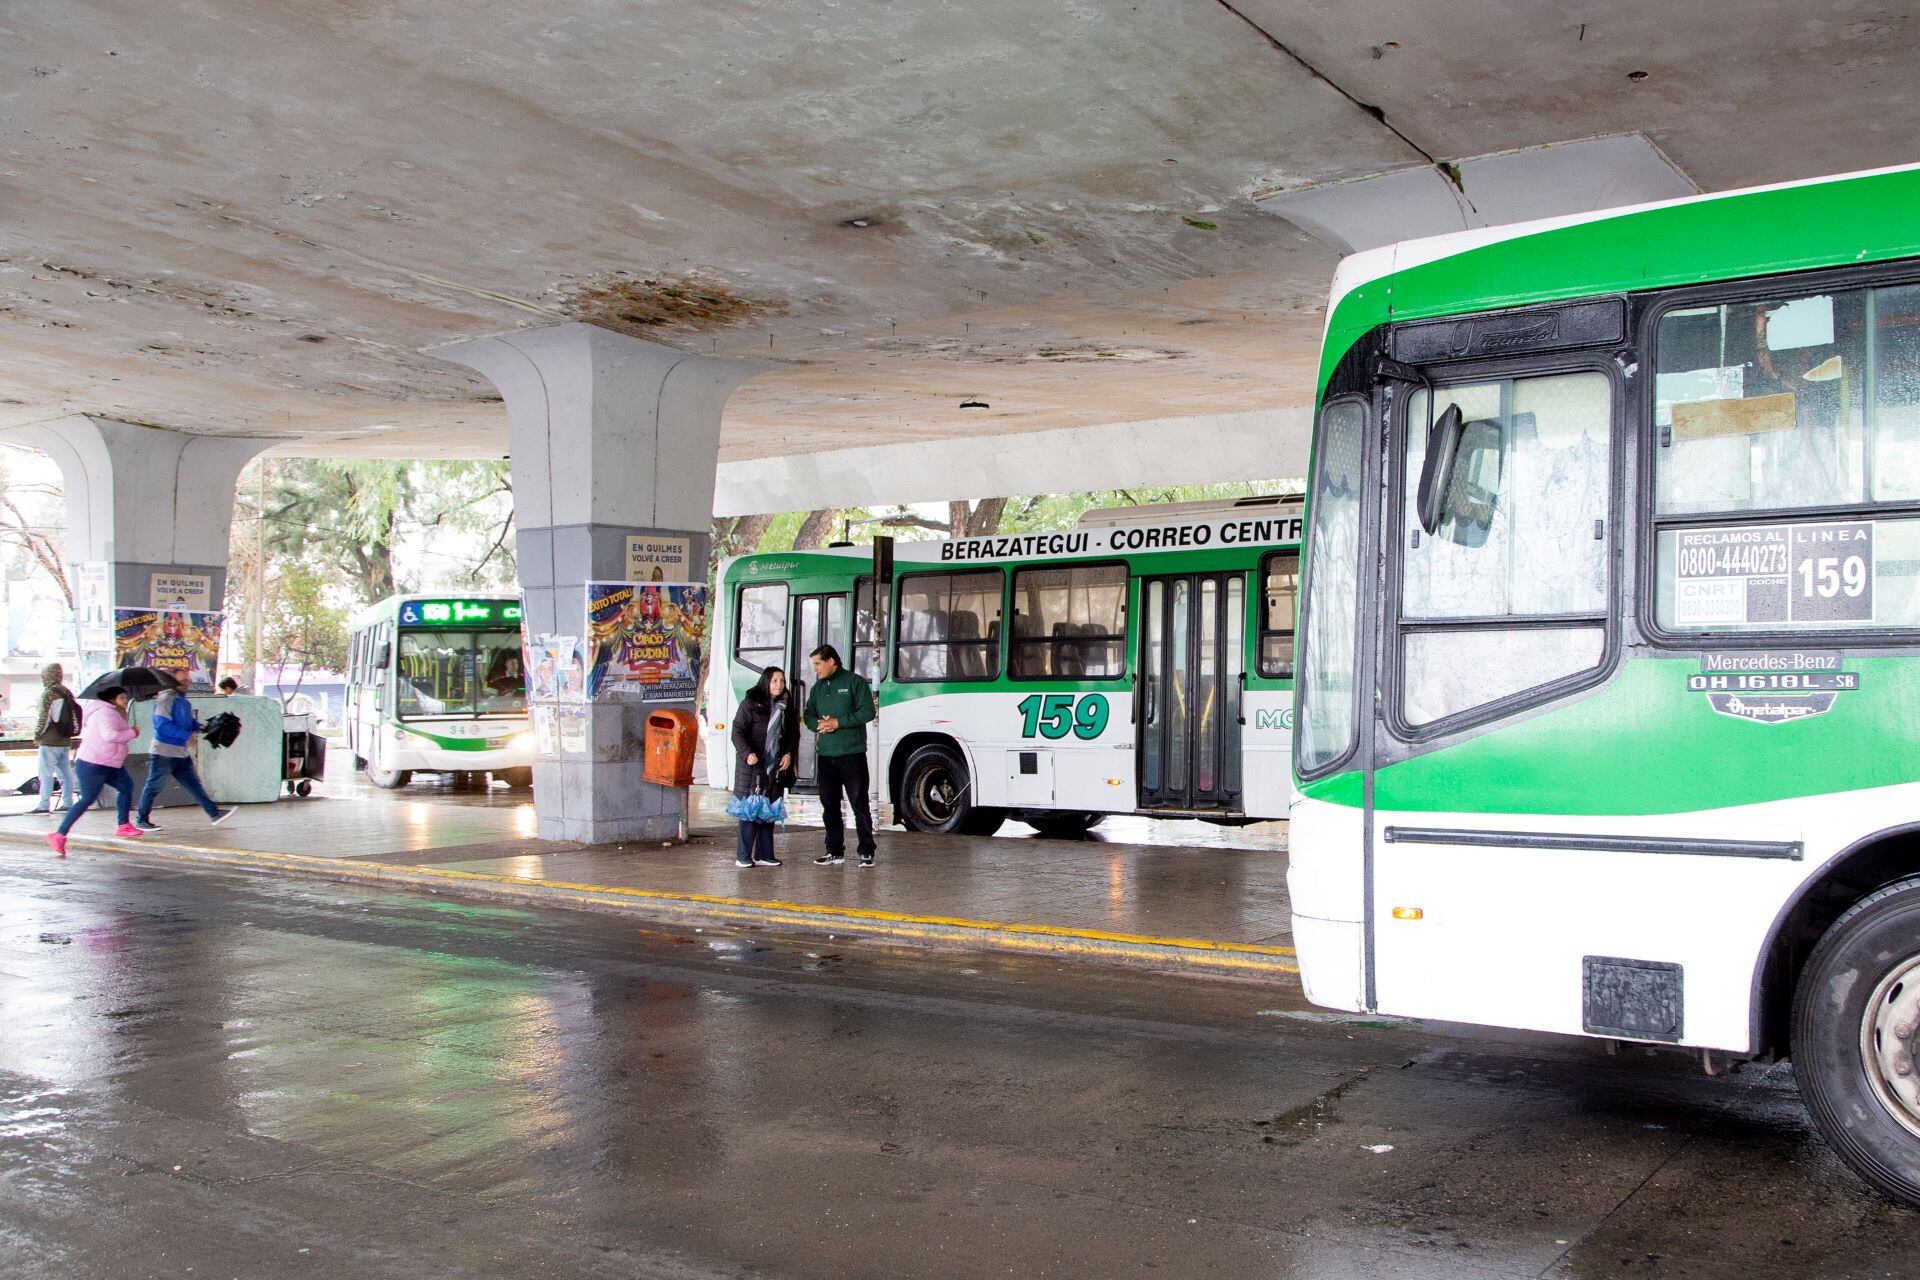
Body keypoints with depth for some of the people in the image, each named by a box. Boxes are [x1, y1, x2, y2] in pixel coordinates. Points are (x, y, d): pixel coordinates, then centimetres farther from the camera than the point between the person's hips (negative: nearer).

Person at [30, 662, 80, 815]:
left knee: (46, 773, -4)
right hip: (66, 740, 7)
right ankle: (67, 802, 11)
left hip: (50, 741, -7)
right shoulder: (67, 693, 10)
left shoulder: (48, 693, -12)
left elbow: (43, 717, -14)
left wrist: (37, 735, -3)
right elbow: (74, 716, 14)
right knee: (65, 772, 10)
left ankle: (44, 805, -5)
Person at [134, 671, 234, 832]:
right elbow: (163, 725, -23)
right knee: (154, 787, 2)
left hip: (182, 753, 8)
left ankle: (214, 813, 4)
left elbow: (191, 722, 21)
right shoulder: (165, 700, -14)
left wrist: (199, 726, -2)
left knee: (193, 784, 6)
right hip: (164, 752, -8)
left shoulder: (185, 702, 13)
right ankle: (141, 820, 13)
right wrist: (186, 735, -23)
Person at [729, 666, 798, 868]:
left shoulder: (786, 706, 11)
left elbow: (793, 733, 16)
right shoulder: (749, 704, -5)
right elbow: (738, 732, -10)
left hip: (776, 768, 5)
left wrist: (789, 753, 0)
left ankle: (764, 855, 12)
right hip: (751, 766, -5)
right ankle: (743, 856, 2)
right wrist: (747, 753, -24)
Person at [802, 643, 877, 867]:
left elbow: (867, 712, -11)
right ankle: (835, 851, 17)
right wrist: (818, 724, -5)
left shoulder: (855, 681, -4)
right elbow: (808, 715, 18)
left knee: (859, 803, -3)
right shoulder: (818, 686, 15)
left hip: (852, 754, -6)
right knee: (829, 804, 9)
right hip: (826, 755, 6)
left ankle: (866, 852, 3)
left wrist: (838, 722, -14)